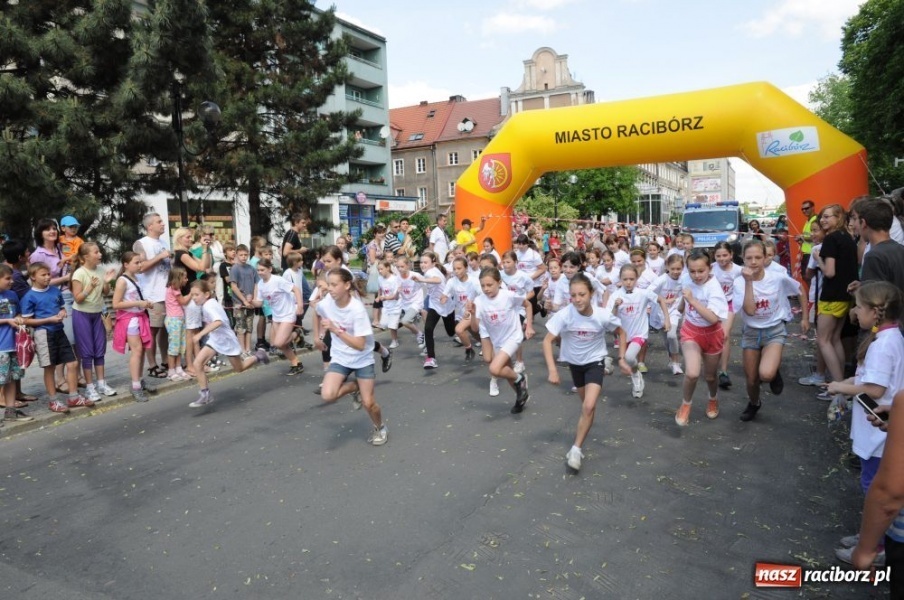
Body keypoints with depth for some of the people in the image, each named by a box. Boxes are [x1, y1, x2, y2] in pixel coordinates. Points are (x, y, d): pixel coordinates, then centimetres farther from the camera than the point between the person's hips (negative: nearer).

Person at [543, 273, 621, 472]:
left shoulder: (603, 315, -26)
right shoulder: (564, 314, -27)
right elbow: (547, 341, -24)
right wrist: (552, 369, -34)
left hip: (595, 362, -1)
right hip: (574, 362, 2)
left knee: (589, 406, -17)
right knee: (586, 405, 19)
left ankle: (576, 449, -4)